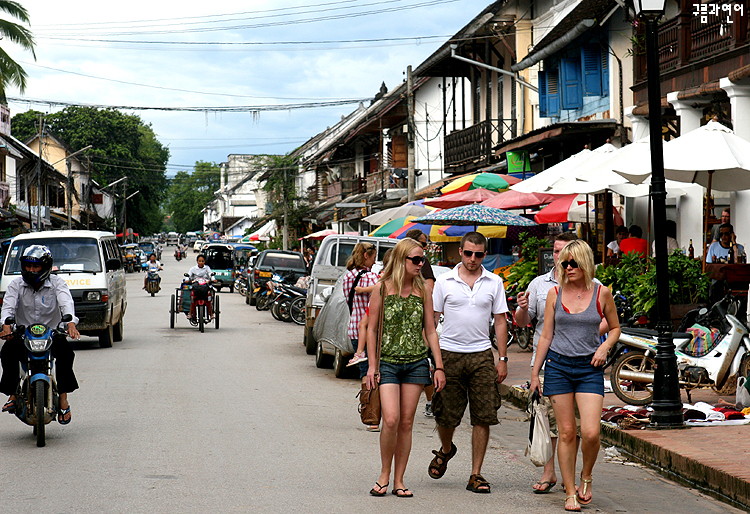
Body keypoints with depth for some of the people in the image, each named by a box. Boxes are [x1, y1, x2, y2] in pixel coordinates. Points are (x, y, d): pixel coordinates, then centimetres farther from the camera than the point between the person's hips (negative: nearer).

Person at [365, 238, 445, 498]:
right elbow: (371, 328, 2)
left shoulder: (423, 291, 7)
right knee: (391, 420, -15)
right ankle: (384, 474, 5)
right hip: (388, 362, -3)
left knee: (406, 423, 3)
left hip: (416, 363, 3)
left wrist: (439, 366, 5)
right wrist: (372, 365, -4)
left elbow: (430, 330, 10)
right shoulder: (382, 288, -1)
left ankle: (399, 481, 11)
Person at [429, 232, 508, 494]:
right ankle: (446, 450, 37)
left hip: (481, 355, 1)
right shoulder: (444, 281, 3)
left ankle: (476, 475, 5)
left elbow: (500, 321, 9)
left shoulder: (494, 283, 6)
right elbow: (432, 319, 6)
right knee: (446, 415, 4)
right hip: (449, 354, -1)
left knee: (483, 417, -3)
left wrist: (503, 359, 3)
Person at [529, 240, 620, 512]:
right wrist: (534, 373, 7)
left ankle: (586, 477, 16)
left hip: (589, 368, -1)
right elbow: (546, 336, 8)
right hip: (558, 366, 1)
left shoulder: (601, 293, 1)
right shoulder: (555, 293, 4)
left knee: (590, 432, -12)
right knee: (566, 432, 1)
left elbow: (615, 328, 15)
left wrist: (604, 347, -5)